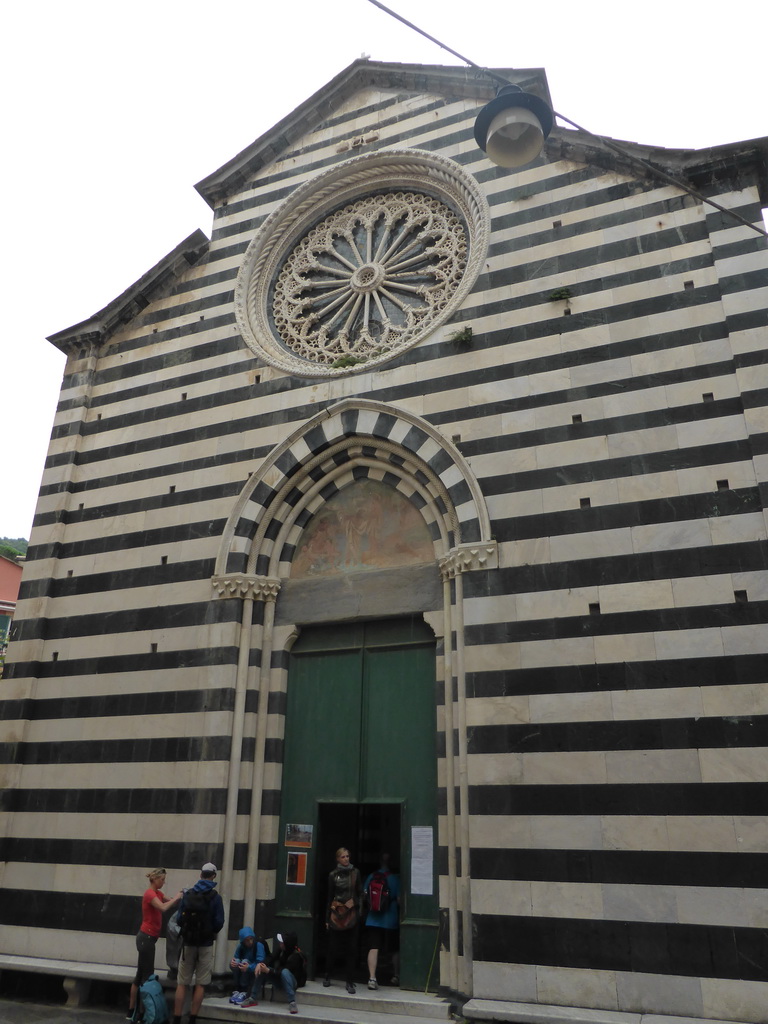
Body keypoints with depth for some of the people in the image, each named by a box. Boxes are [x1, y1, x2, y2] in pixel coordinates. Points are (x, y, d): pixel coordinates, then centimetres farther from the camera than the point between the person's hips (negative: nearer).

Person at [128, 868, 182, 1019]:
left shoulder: (158, 893, 12)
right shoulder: (150, 893, -18)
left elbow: (170, 903, 8)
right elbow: (163, 907, -33)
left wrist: (180, 897, -8)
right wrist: (176, 897, -20)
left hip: (147, 937, 9)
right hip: (146, 937, -9)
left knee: (140, 975, 14)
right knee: (147, 976, -3)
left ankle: (131, 1011, 20)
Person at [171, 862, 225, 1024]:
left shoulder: (187, 894, -1)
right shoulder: (215, 897, -8)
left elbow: (179, 918, -1)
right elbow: (219, 922, -11)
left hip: (188, 943, 2)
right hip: (205, 944, -2)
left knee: (182, 983, 10)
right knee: (200, 984, 7)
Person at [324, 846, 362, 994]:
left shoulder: (355, 872, 4)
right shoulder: (333, 875, 3)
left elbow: (360, 893, 9)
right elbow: (329, 897, 7)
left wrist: (354, 902, -10)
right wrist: (327, 918, 8)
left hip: (351, 914, 0)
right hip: (336, 914, 0)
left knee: (351, 949, 0)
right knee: (333, 947, 6)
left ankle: (350, 982, 8)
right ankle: (327, 976, 28)